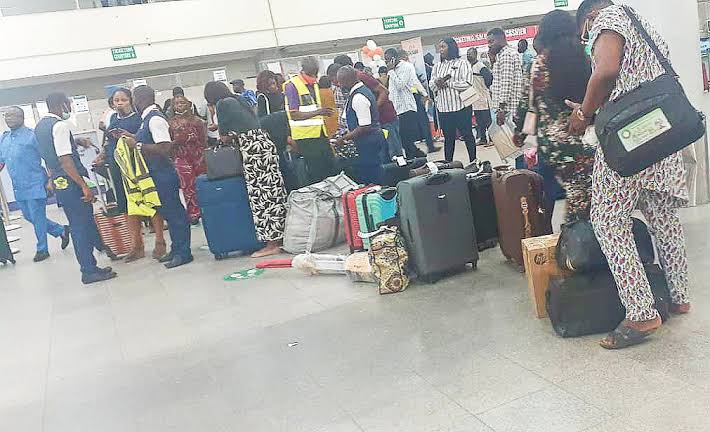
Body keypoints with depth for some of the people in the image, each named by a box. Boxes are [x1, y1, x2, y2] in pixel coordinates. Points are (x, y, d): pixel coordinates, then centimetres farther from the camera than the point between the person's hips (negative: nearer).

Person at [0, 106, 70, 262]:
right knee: (29, 217, 15)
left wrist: (50, 180, -15)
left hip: (35, 185, -7)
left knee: (37, 218, 1)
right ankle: (61, 230, 30)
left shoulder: (32, 135, -10)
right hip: (18, 188, 7)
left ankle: (42, 249, 17)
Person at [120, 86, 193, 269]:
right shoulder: (147, 118, 12)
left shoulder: (155, 119, -17)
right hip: (156, 174, 10)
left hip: (164, 175, -10)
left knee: (173, 212, -2)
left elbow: (164, 148, -24)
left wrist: (138, 145, -20)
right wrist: (132, 138, 15)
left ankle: (183, 253, 6)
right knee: (168, 212, 16)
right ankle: (176, 250, 27)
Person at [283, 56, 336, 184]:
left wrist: (323, 112, 10)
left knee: (331, 169, 9)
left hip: (320, 133, 8)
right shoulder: (292, 86, -10)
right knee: (317, 174, -6)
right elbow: (294, 115, -17)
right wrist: (317, 112, -25)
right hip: (305, 136, -8)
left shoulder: (314, 84, 15)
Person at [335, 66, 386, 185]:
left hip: (368, 143, -10)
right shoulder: (364, 90, 11)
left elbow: (364, 127, -24)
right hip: (373, 139, 10)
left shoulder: (358, 97, -21)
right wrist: (348, 134, 16)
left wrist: (345, 138, -15)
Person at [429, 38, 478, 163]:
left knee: (467, 134, 4)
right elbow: (432, 86, 10)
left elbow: (467, 84, -12)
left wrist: (447, 83, -13)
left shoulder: (462, 63, -1)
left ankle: (473, 161, 13)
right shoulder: (437, 66, 15)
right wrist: (437, 83, -12)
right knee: (448, 137, 10)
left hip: (461, 107, -4)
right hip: (443, 108, 4)